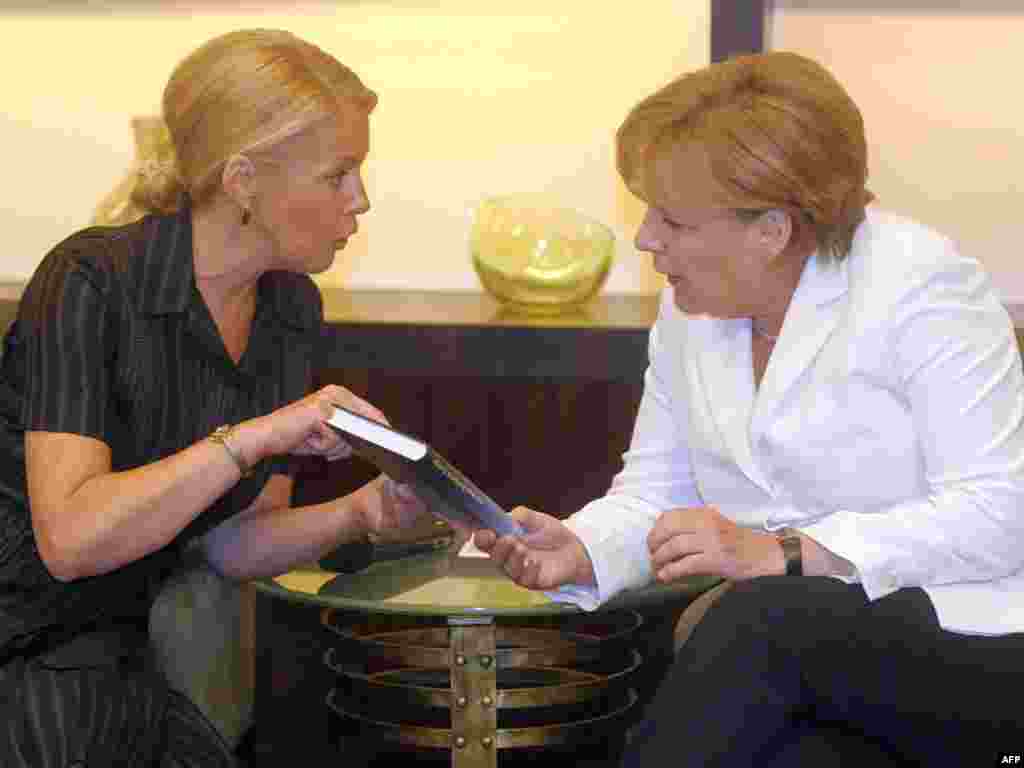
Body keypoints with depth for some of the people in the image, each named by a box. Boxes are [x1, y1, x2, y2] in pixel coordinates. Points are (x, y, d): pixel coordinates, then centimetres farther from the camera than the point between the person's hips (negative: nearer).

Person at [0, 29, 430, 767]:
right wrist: (258, 436, -29)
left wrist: (358, 512, -12)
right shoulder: (93, 280, -18)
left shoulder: (292, 311, 2)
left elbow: (232, 543, 5)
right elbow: (69, 537, -26)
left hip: (107, 651, 6)